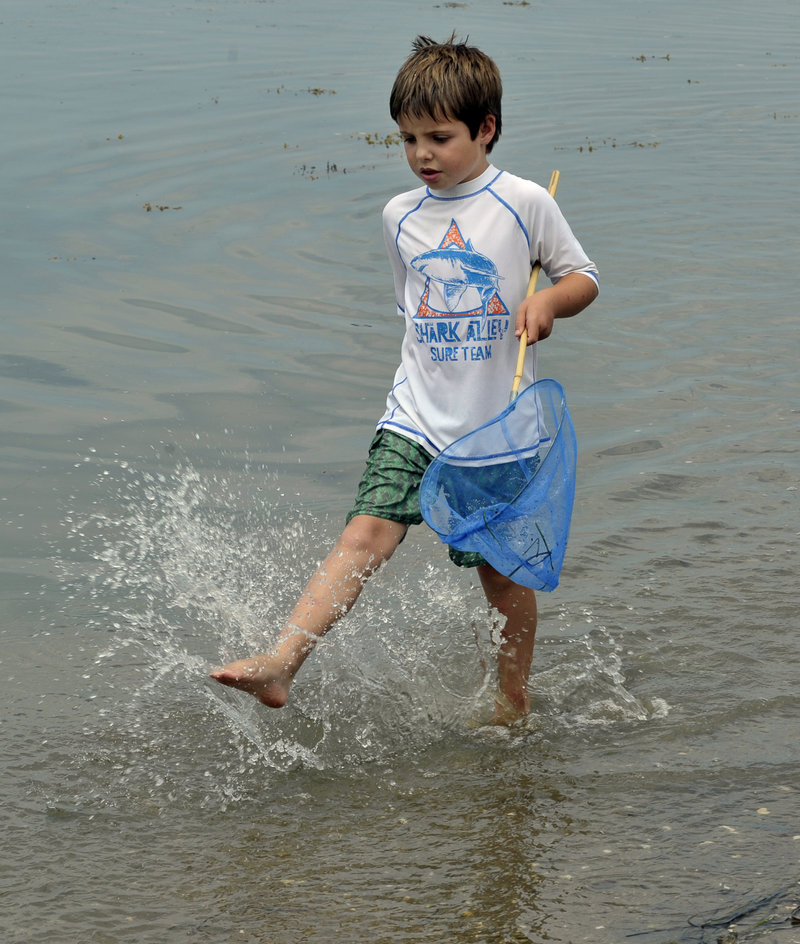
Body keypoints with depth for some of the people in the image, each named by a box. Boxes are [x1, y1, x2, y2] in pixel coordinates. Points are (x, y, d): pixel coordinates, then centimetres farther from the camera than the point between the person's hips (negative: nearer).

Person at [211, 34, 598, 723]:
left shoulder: (524, 202, -5)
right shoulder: (401, 216, 7)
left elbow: (584, 277, 3)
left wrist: (547, 302, -17)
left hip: (500, 426, -2)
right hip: (417, 419, 2)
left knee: (502, 568, 7)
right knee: (366, 535, -14)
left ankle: (513, 699, 27)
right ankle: (281, 664, -23)